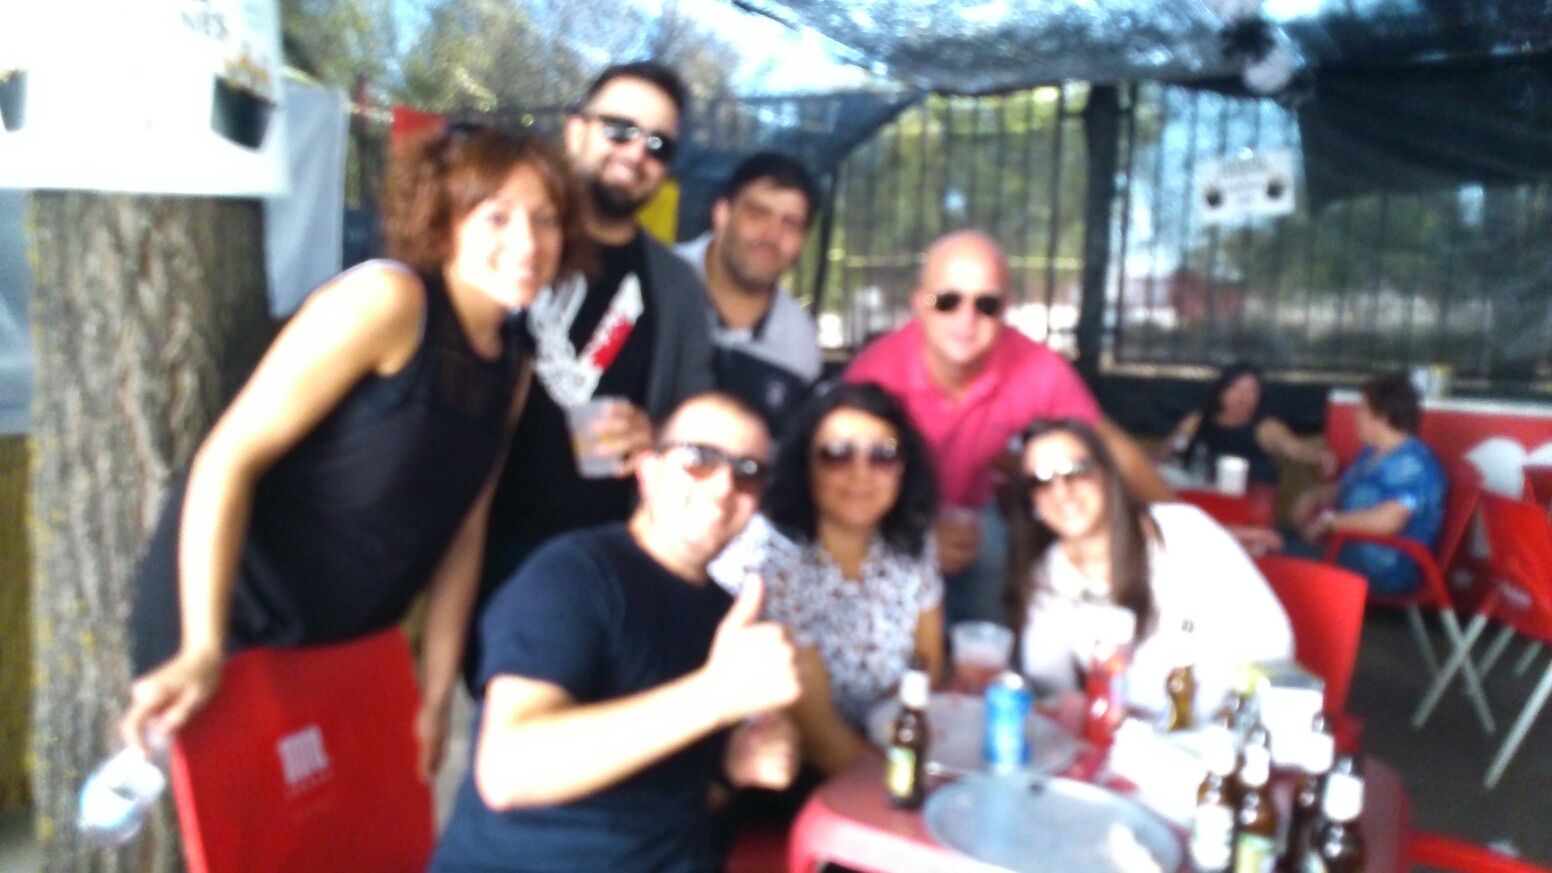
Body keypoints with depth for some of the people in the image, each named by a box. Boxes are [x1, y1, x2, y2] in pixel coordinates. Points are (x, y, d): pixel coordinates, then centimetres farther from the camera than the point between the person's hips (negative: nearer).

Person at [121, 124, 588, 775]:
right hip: (233, 622, -7)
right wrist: (203, 651, -26)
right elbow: (228, 457, -22)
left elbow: (462, 532, 7)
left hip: (343, 644, 7)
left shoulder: (512, 367, 4)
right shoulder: (388, 299, -19)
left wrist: (435, 699, 7)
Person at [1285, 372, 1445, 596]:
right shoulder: (1372, 453, 14)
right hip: (1349, 550, 11)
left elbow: (1387, 520, -33)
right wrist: (1314, 497, 4)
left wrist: (1328, 520, -22)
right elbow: (1342, 490, 27)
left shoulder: (1411, 462, -19)